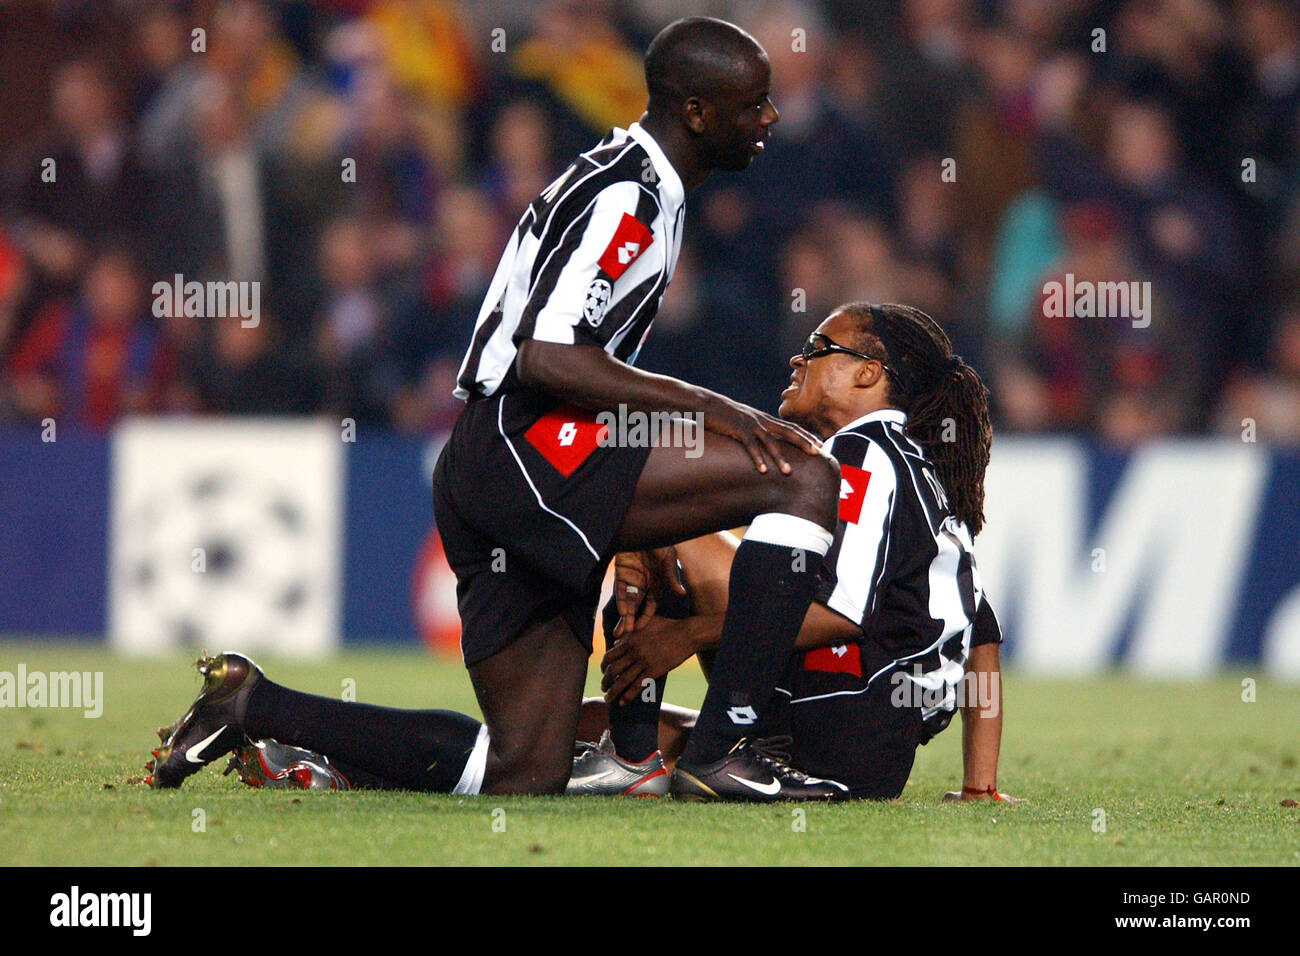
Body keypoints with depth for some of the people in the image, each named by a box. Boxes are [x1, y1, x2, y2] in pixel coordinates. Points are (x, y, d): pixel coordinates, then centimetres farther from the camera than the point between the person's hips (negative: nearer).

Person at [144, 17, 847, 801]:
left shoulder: (634, 184, 21)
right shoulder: (625, 197, -10)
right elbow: (545, 357, -21)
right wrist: (712, 409, -18)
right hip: (524, 450, -10)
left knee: (525, 772, 7)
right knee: (804, 478, -19)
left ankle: (255, 706, 11)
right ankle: (728, 747, -19)